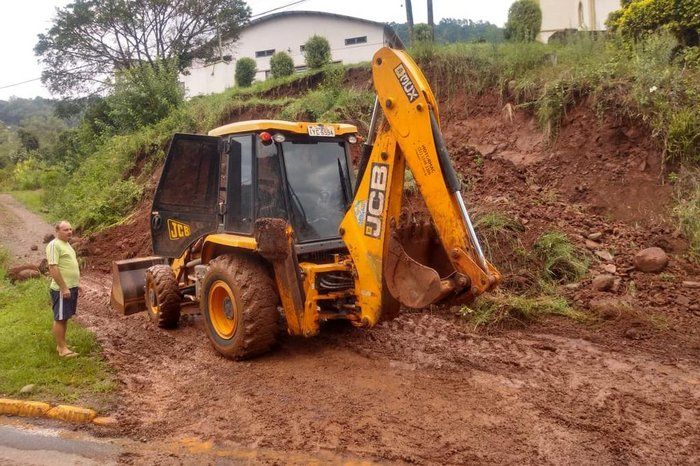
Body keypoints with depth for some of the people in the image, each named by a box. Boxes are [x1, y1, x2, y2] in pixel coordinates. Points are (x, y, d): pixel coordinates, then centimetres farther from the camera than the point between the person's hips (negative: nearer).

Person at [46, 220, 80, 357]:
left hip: (72, 287, 9)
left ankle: (62, 344, 25)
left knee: (65, 318, 16)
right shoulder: (54, 245, -16)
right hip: (61, 289, -9)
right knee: (60, 318, -1)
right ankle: (62, 348, 5)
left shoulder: (66, 244, 13)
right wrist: (64, 288, -23)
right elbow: (53, 268, -22)